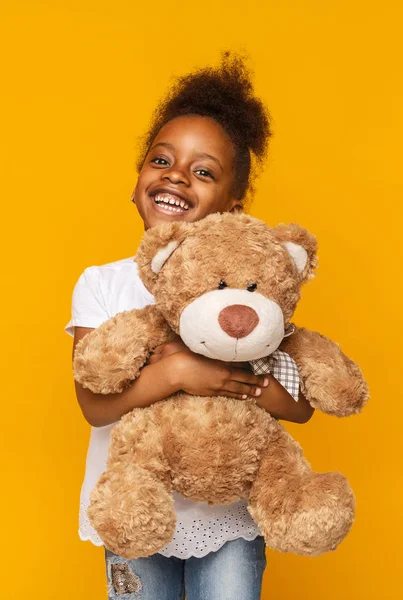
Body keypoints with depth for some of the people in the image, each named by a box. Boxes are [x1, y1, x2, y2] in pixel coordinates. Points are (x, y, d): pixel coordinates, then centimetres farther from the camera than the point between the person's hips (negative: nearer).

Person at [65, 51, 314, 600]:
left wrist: (214, 373, -26)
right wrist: (175, 374, -30)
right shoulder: (102, 284, -7)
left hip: (230, 515, 0)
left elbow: (300, 404, -12)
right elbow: (96, 405, -15)